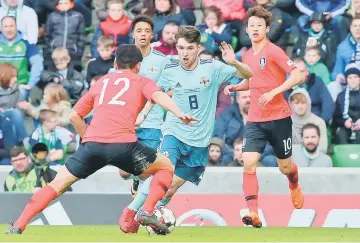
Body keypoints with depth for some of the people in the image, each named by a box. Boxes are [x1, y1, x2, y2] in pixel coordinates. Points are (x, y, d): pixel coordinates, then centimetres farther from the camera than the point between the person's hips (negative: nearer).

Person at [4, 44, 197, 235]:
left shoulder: (101, 82, 29)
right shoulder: (142, 82, 19)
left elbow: (75, 115, 26)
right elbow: (159, 95, -4)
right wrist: (179, 113, -20)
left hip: (92, 143, 3)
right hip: (123, 144, -3)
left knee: (58, 184, 15)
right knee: (166, 167, 19)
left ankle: (18, 226, 3)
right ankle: (147, 211, -1)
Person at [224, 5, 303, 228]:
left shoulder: (274, 51, -11)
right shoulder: (247, 56, 9)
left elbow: (296, 76, -17)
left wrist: (273, 92, -25)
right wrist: (234, 87, 6)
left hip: (279, 118, -4)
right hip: (255, 120, 4)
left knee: (285, 167, 11)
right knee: (248, 164, -15)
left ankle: (295, 188, 47)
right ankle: (253, 214, -18)